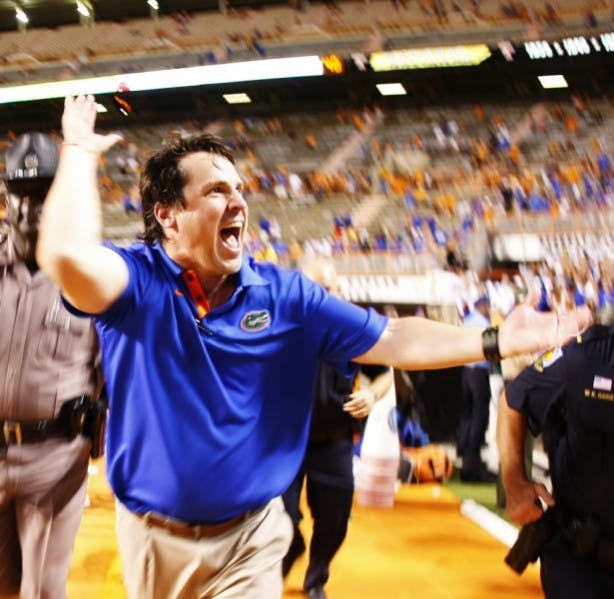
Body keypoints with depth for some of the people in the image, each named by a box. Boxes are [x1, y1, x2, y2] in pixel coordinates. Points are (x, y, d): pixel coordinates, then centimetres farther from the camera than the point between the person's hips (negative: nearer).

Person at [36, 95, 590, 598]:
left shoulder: (284, 293, -6)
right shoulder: (137, 281, -15)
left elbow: (392, 340, -6)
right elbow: (67, 257, -38)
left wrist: (494, 342, -13)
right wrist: (80, 152, -25)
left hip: (250, 537, 0)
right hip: (153, 535, 0)